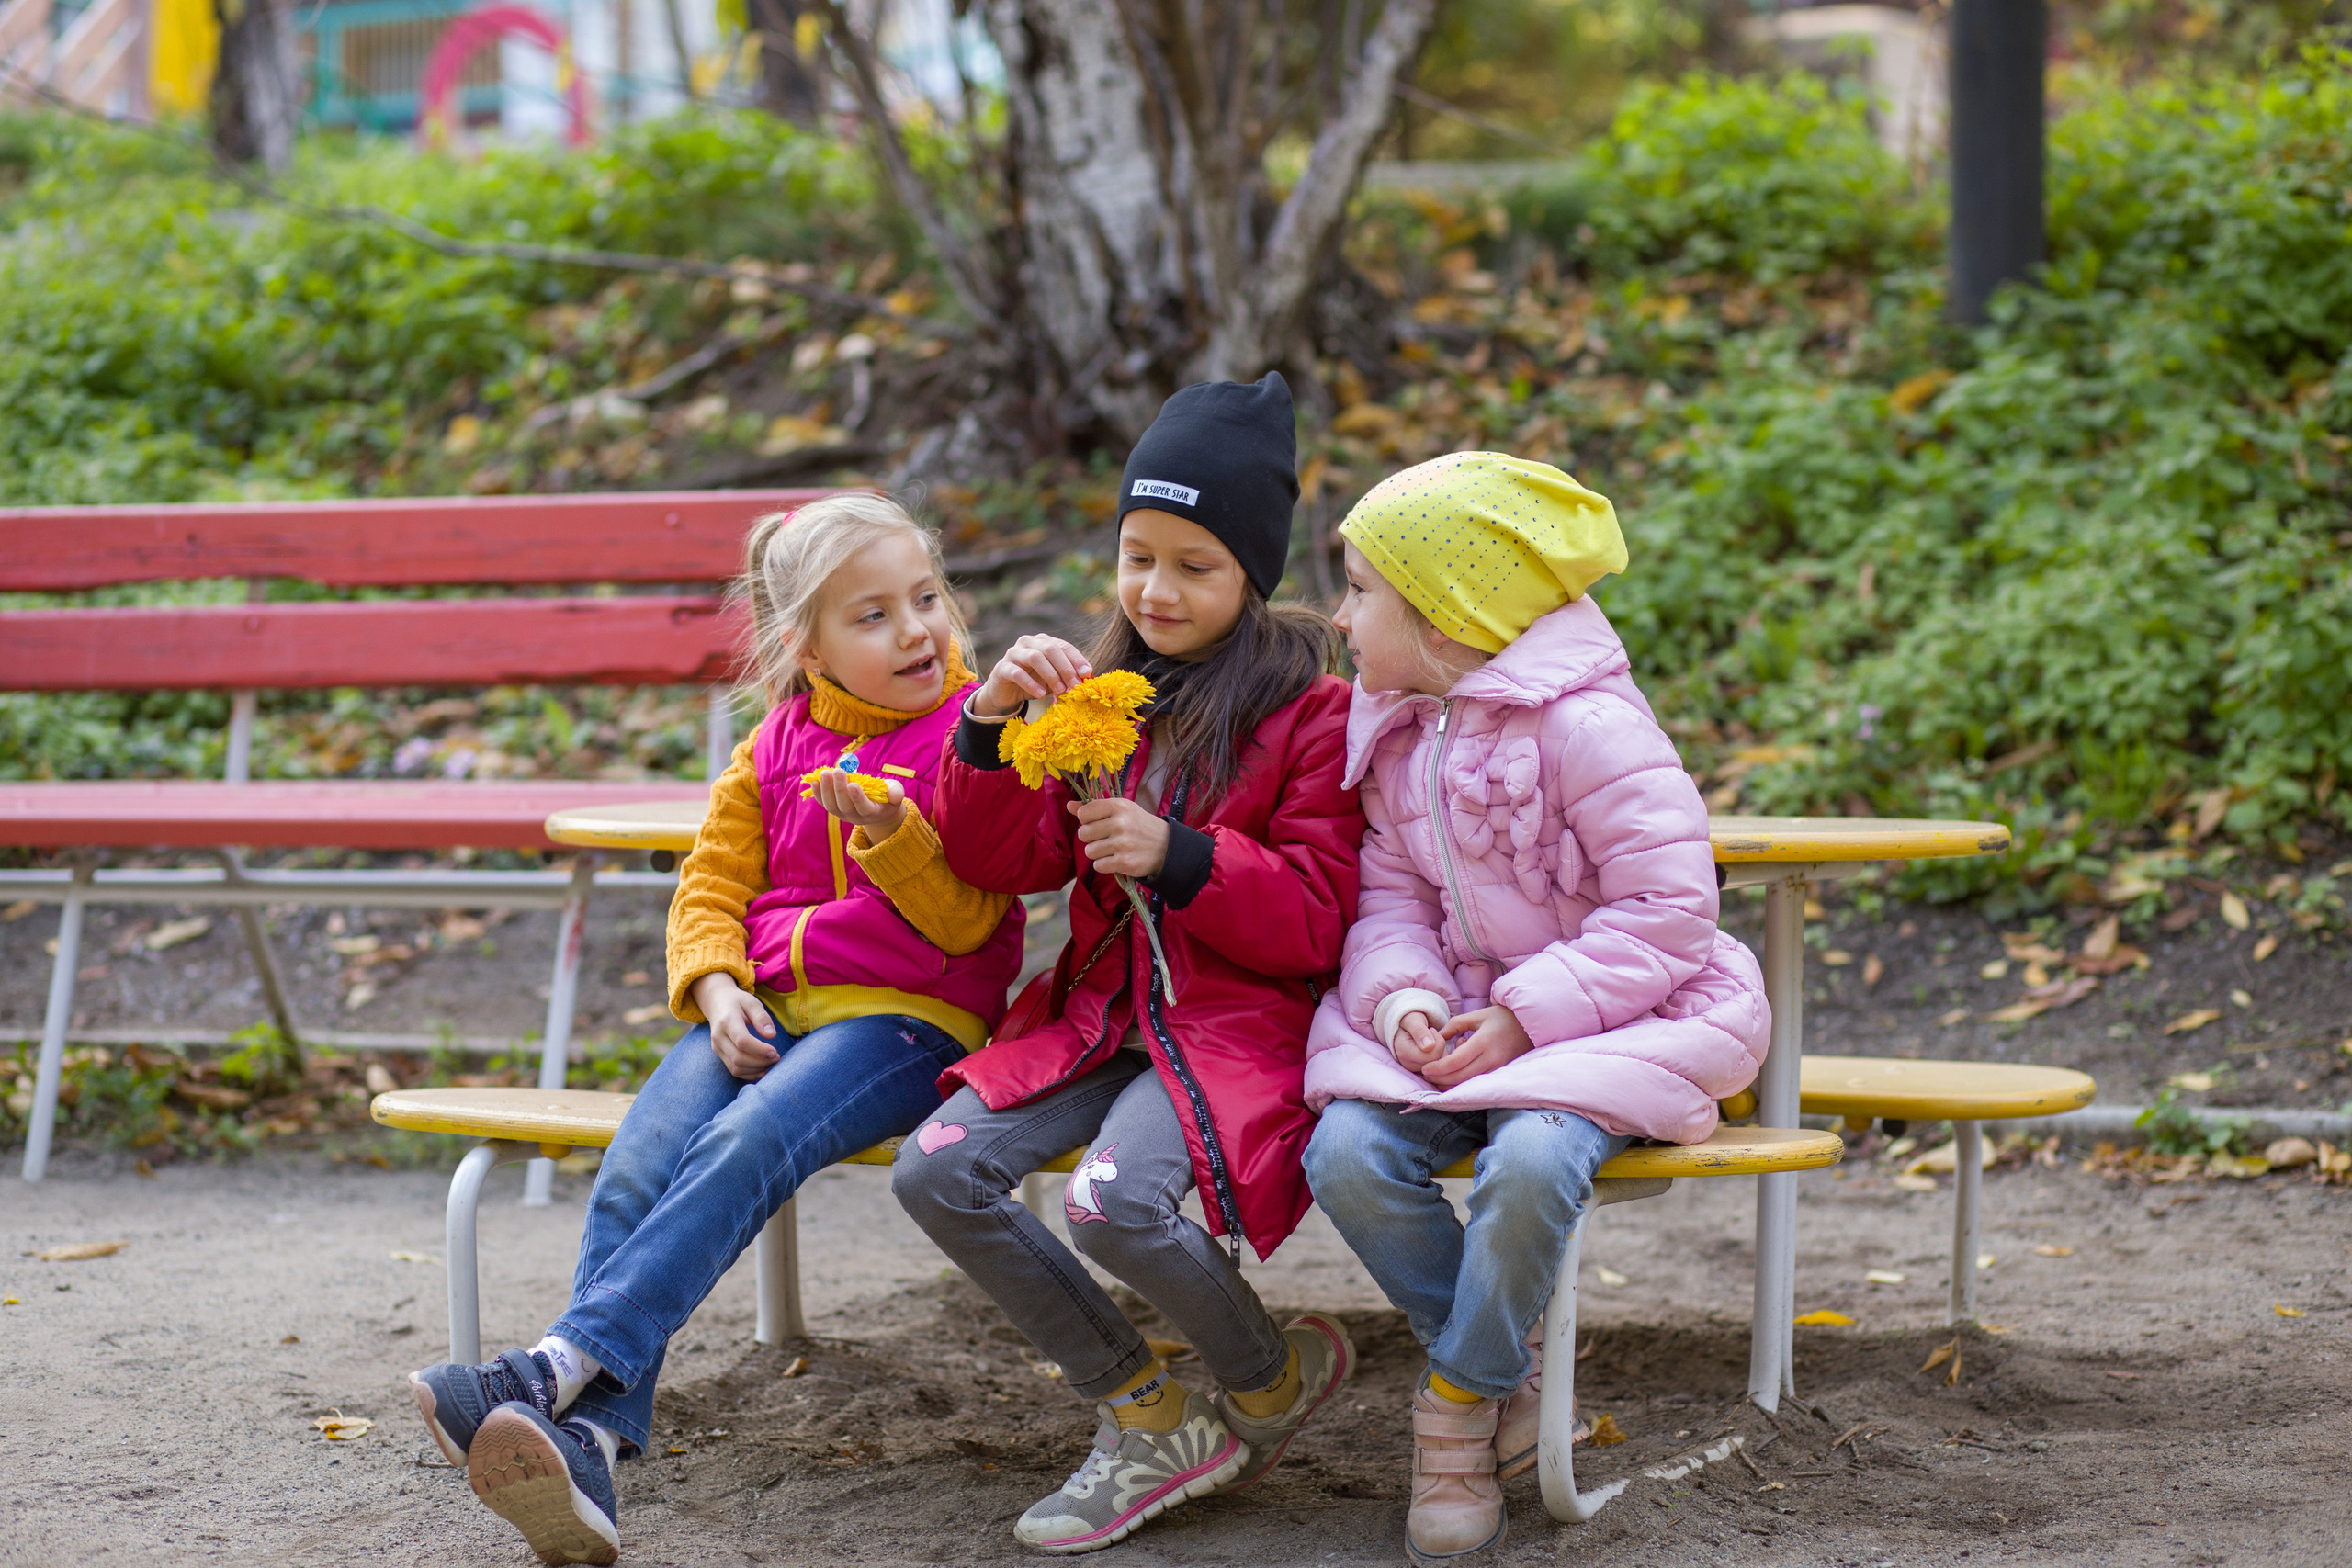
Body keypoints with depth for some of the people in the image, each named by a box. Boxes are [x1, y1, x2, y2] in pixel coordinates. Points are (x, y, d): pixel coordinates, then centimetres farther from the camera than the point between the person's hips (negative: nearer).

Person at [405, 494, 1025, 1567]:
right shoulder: (774, 752, 17)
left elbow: (963, 922, -3)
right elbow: (710, 888, 15)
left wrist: (892, 835, -21)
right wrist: (718, 988, -5)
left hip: (906, 1017, -4)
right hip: (762, 1011, 4)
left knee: (745, 1143, -34)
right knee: (638, 1165, -26)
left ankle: (553, 1370, -43)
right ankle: (586, 1447, -40)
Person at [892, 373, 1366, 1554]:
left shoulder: (1310, 713, -4)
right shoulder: (1102, 691, 11)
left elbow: (1318, 920, -9)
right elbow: (1002, 863, 8)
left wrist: (1180, 860, -23)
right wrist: (992, 726, -10)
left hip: (1241, 1021, -6)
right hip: (1101, 1013, 6)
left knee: (1114, 1203, -32)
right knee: (934, 1172, -14)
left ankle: (1272, 1378, 2)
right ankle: (1149, 1423, -2)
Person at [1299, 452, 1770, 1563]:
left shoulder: (1583, 722, -16)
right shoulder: (1392, 731, 9)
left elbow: (1667, 907, -18)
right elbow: (1388, 893, 10)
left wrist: (1529, 1015, -22)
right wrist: (1400, 993, -13)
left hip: (1619, 1012, -6)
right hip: (1457, 1015, 7)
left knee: (1531, 1160, -37)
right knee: (1347, 1152, -22)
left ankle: (1458, 1404, -10)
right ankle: (1510, 1377, -2)